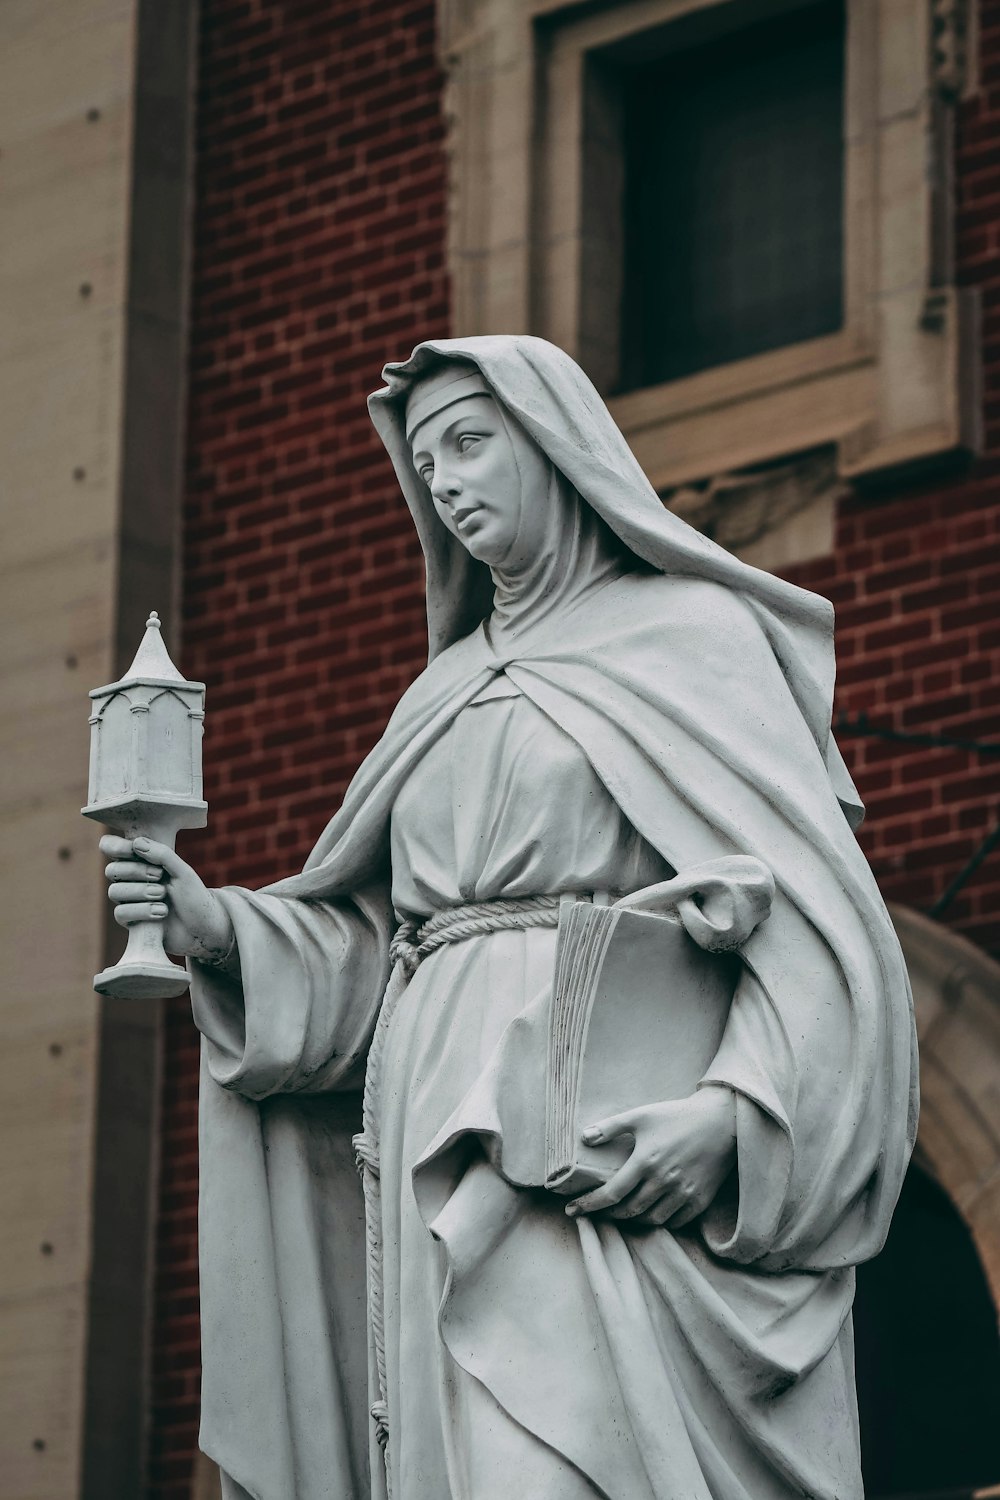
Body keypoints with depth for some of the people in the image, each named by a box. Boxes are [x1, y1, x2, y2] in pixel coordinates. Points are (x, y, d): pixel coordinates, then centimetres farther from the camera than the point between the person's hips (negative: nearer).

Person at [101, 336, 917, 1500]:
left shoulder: (691, 633, 5)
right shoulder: (451, 693, 24)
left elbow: (814, 898, -6)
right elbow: (362, 945, 18)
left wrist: (736, 1105, -21)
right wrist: (212, 926, -2)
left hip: (607, 1154, -6)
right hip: (448, 1161, 6)